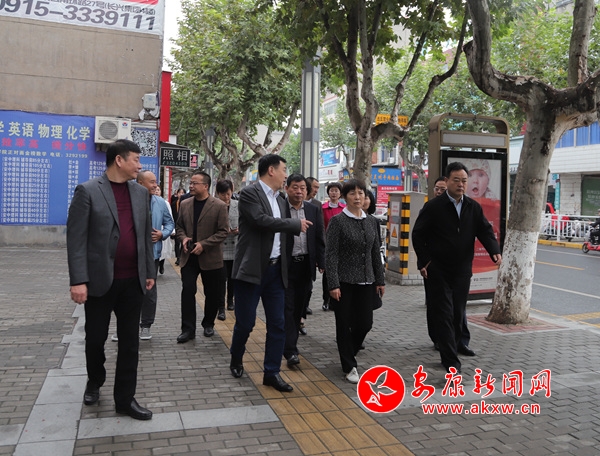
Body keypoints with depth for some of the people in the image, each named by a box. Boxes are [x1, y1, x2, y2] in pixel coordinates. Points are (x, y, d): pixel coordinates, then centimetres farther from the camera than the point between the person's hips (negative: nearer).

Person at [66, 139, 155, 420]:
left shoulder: (141, 192, 8)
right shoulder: (88, 191, -7)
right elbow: (76, 239, -11)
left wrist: (150, 272, 10)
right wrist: (78, 280, -16)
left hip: (133, 281, 4)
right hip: (100, 280, -3)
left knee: (130, 342, 7)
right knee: (95, 338, 13)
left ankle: (125, 399, 19)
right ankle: (94, 383, 40)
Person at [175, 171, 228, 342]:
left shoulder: (219, 206, -9)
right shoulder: (185, 204, 6)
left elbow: (223, 231, -11)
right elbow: (179, 225, 15)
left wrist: (203, 244, -18)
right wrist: (183, 238, -6)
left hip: (210, 257, -3)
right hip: (189, 256, 3)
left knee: (212, 293, 10)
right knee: (187, 291, -3)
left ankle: (208, 324, 31)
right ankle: (188, 329, 4)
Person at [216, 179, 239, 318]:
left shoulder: (237, 205, 2)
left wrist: (239, 229, -12)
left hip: (235, 247, 4)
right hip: (220, 248, -4)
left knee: (232, 277, 17)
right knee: (221, 278, -4)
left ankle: (230, 301, 37)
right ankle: (221, 309, 6)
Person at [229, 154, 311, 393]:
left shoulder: (280, 200, 15)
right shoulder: (249, 193, -9)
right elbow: (261, 220, -23)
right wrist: (296, 224, -14)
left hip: (276, 269, 7)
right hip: (252, 269, -7)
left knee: (278, 323, 5)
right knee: (245, 322, 3)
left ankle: (272, 372, 16)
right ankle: (236, 360, 30)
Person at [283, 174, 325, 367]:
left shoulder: (313, 210, 7)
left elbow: (319, 238, 9)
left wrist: (321, 262, 3)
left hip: (305, 264, 5)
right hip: (285, 265, -4)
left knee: (299, 307, 14)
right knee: (287, 307, -4)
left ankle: (291, 343, 31)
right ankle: (290, 350, -3)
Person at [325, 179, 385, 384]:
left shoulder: (371, 221, 8)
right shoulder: (337, 221, -8)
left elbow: (376, 252, 12)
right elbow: (331, 255, -12)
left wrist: (380, 280, 10)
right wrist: (333, 284, -17)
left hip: (365, 281, 5)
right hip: (344, 281, -5)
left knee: (365, 323, 7)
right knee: (344, 325, 2)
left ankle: (348, 353, 35)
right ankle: (349, 367, 18)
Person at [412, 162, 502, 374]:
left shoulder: (474, 207, 6)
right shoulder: (433, 206, -7)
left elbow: (485, 231, 3)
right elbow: (418, 234, -3)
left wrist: (495, 251, -15)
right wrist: (424, 260, -10)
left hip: (462, 271, 4)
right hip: (438, 271, -4)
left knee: (458, 314, 12)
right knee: (445, 315, -4)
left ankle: (449, 351, 30)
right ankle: (451, 360, 0)